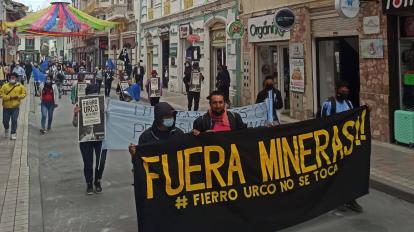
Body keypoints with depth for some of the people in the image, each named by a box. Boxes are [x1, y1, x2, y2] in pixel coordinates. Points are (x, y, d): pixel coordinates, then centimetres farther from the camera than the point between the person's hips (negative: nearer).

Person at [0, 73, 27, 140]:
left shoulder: (20, 86, 2)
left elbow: (24, 94, 3)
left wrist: (18, 97, -15)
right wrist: (9, 97, -18)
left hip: (15, 107, -1)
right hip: (6, 107, 1)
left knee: (14, 121, -5)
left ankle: (13, 134, 6)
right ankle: (6, 129, 39)